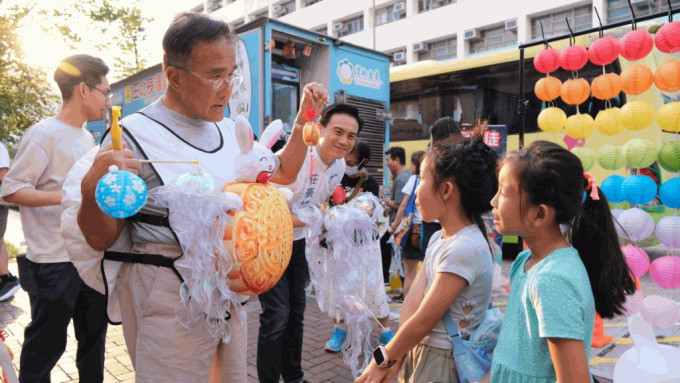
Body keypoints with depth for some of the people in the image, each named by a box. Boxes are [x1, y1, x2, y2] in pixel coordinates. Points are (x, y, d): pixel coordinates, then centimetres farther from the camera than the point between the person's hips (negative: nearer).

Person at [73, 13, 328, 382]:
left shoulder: (229, 130, 4)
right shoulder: (134, 135, -16)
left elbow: (282, 172, 15)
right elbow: (101, 238, -11)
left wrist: (304, 120, 3)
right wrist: (93, 188, -32)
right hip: (168, 300, -6)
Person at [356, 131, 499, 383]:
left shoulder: (464, 249, -25)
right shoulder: (439, 238, 3)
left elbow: (423, 322, -21)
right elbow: (413, 300, -4)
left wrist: (383, 360, -9)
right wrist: (397, 357, -12)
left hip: (443, 361, -7)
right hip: (419, 350, 7)